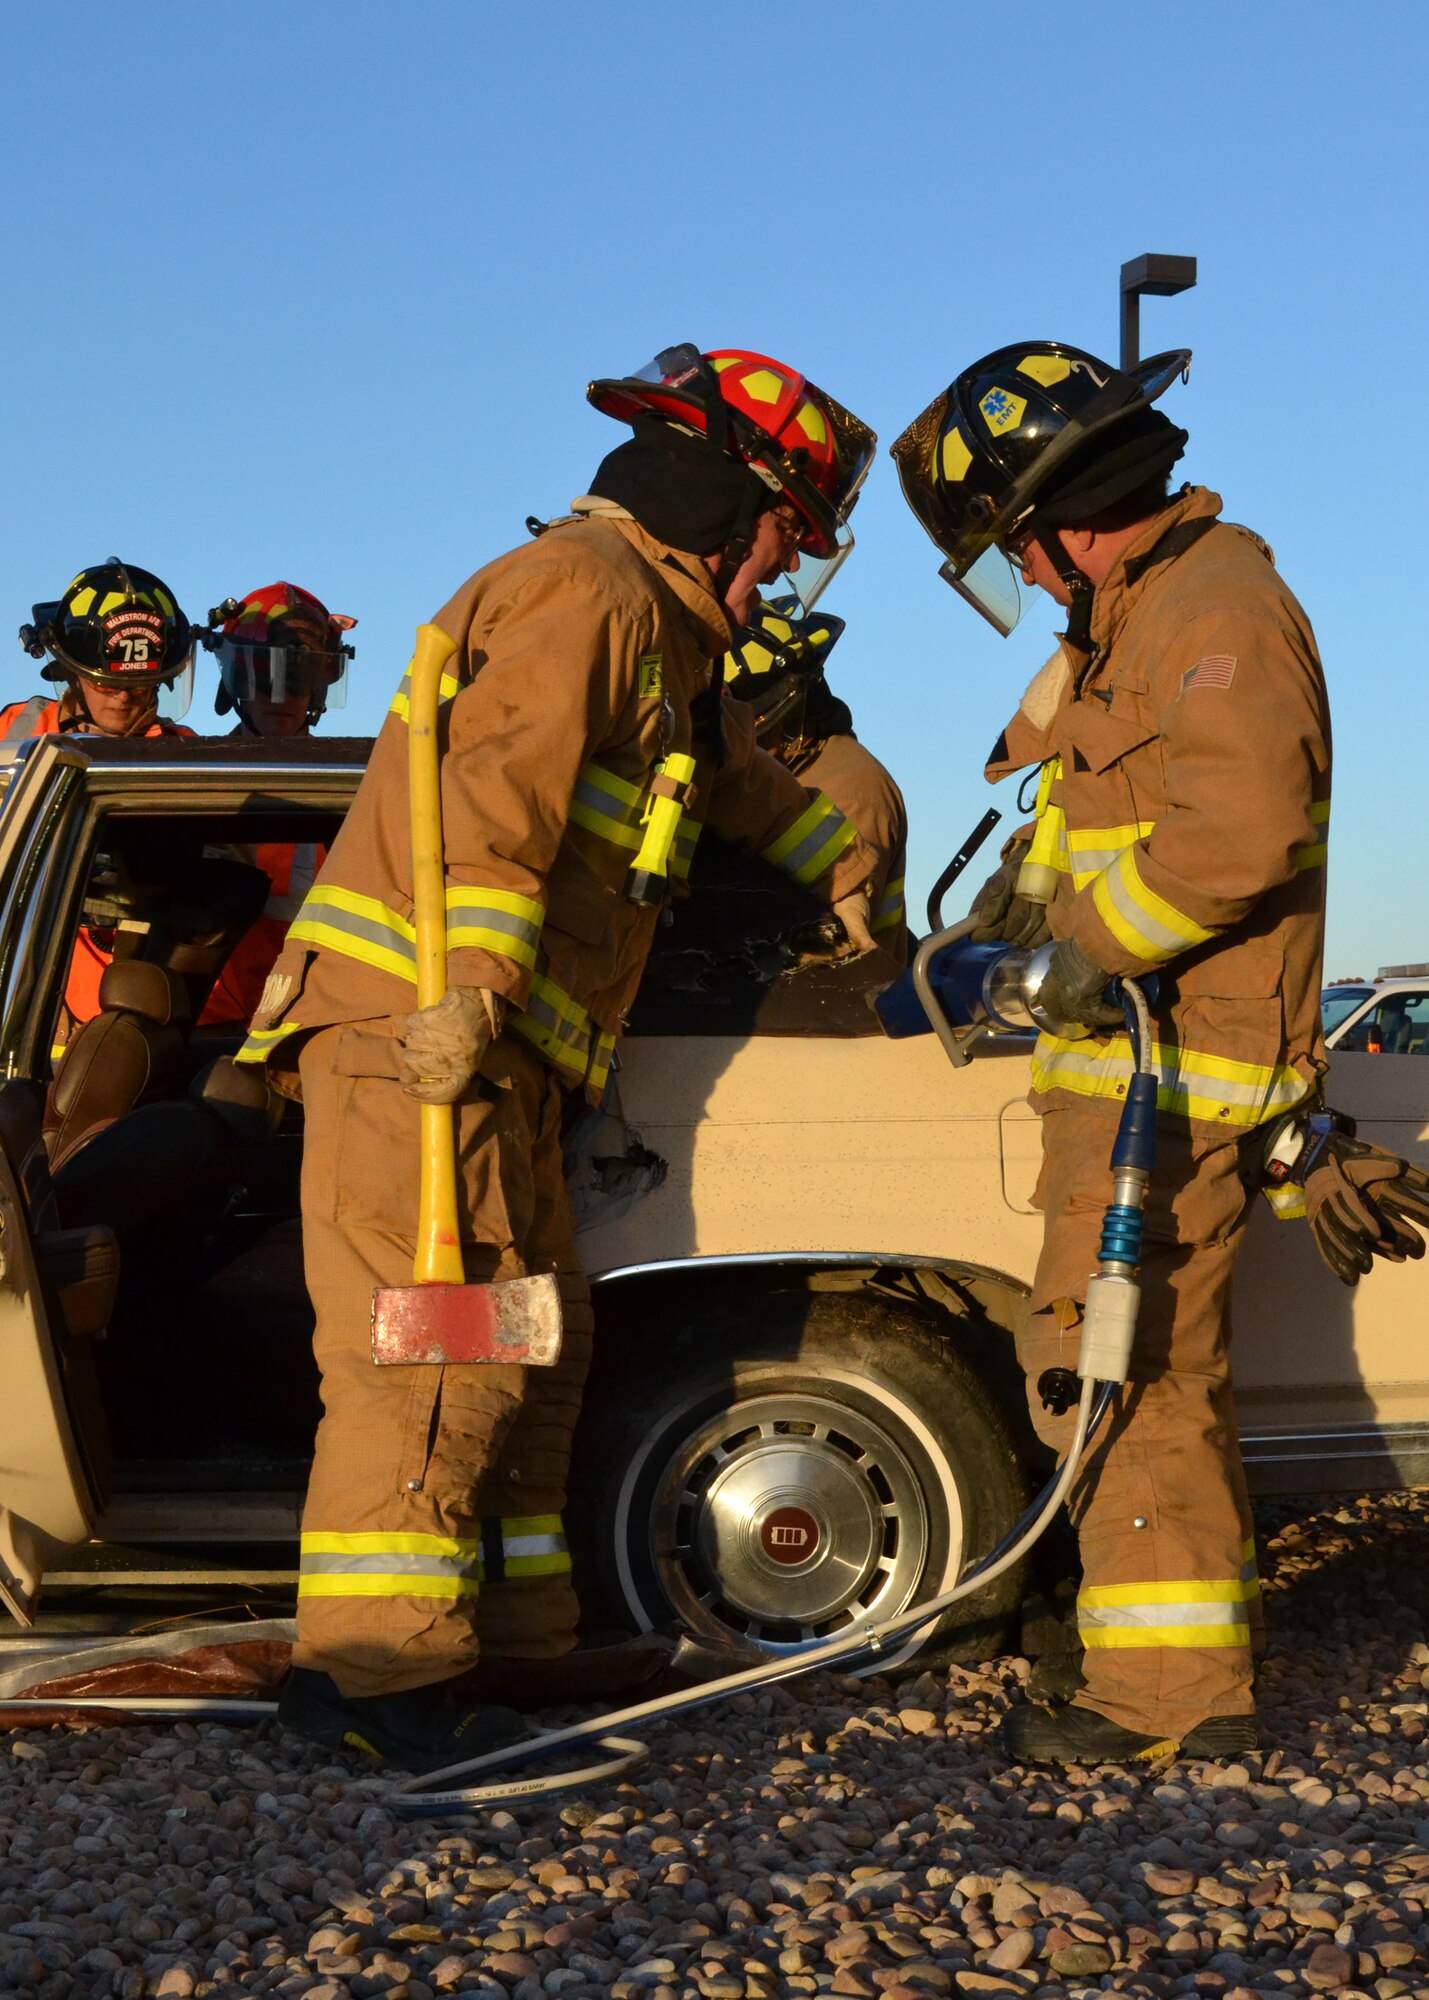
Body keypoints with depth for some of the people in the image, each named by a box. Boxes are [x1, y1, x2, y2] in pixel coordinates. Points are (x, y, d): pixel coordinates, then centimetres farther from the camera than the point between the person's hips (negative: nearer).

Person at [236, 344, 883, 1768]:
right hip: (412, 1020, -11)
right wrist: (466, 986, -31)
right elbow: (499, 793, -22)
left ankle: (516, 1641, 19)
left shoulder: (659, 633, 26)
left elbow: (737, 776, 44)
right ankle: (376, 1666, -14)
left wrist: (846, 872, 53)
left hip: (480, 1047, 11)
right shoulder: (586, 588, -8)